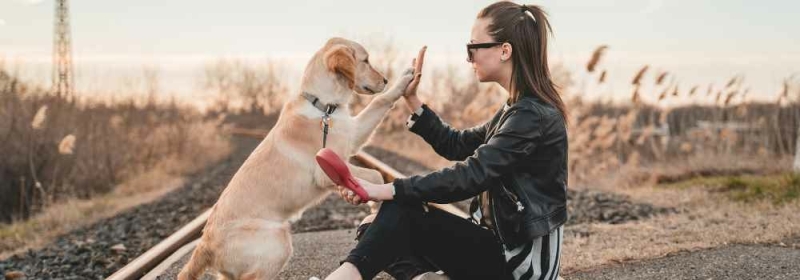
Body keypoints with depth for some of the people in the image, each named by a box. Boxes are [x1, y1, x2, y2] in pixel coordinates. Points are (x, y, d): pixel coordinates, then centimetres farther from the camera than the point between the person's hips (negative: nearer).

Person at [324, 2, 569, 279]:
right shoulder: (520, 110, 12)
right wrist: (412, 100, 10)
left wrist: (387, 190, -29)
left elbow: (471, 175, -27)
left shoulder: (533, 115, -19)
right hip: (503, 244, 9)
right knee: (375, 233, 0)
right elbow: (456, 145, 18)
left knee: (403, 211, -22)